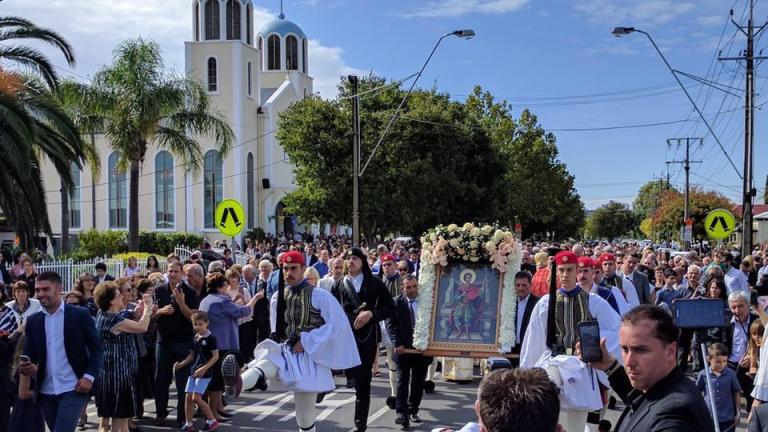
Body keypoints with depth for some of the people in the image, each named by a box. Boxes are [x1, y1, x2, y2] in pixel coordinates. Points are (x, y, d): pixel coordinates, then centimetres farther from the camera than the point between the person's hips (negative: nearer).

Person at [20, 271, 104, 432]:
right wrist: (27, 367, -14)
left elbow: (97, 349, -2)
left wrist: (89, 376, -14)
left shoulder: (80, 315, -4)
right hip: (46, 392, 5)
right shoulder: (33, 321, 8)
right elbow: (29, 355, 9)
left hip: (73, 389, -5)